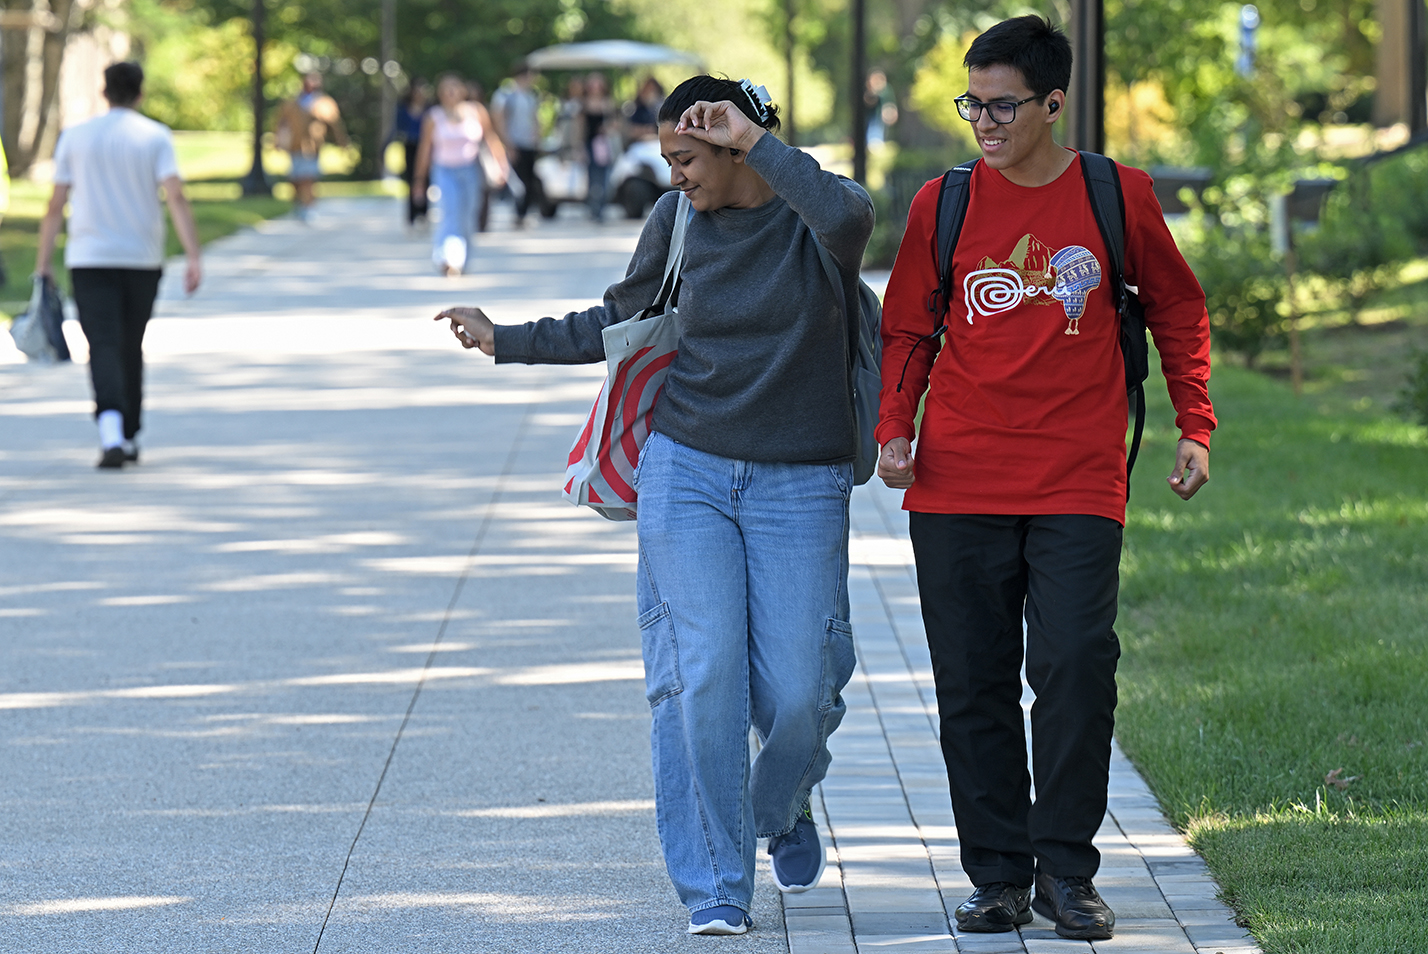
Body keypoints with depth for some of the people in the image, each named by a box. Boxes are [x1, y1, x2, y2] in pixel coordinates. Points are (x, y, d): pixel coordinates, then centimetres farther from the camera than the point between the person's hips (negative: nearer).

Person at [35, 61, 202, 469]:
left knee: (104, 347, -8)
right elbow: (176, 198, -12)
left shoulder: (75, 137, 3)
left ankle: (111, 431, -30)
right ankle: (129, 438, 25)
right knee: (130, 349, 16)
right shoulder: (155, 137, 0)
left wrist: (43, 262, 9)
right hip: (142, 260, 1)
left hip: (89, 259, -1)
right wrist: (193, 257, -16)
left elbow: (56, 205, 3)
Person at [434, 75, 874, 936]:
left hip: (800, 485, -2)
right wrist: (504, 341, 14)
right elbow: (617, 324, 17)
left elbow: (850, 218, -32)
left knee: (796, 693, -4)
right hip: (688, 472, 2)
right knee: (702, 679, -10)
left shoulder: (813, 218, -6)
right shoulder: (676, 222, 4)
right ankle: (714, 885, -1)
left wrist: (757, 143, -24)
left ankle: (785, 809, 31)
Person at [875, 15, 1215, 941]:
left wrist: (1195, 427, 6)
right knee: (973, 684, 2)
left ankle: (1067, 872, -1)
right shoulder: (944, 203, 4)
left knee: (1076, 667, -12)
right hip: (958, 485, 2)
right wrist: (894, 429, -1)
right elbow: (907, 330, 13)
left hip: (1079, 486, -2)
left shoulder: (1117, 196, 2)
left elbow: (1179, 310, 13)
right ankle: (999, 874, 11)